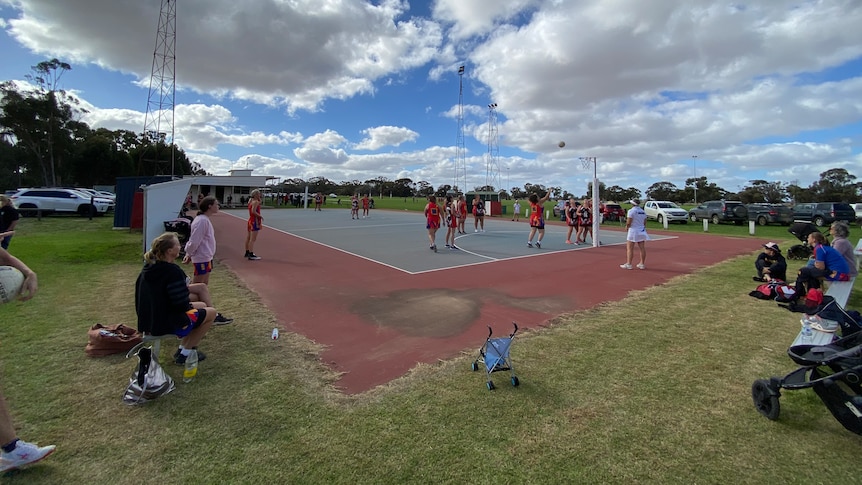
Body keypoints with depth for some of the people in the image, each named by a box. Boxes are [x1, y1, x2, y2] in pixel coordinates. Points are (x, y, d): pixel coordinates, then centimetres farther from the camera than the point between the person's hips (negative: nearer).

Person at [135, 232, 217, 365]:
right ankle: (184, 354, 8)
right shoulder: (172, 271, -25)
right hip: (166, 325, -9)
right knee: (211, 312, 6)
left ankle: (182, 348, 23)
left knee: (200, 306, 24)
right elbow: (181, 305, -24)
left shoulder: (149, 267, 3)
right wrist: (190, 305, -2)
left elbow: (158, 296, 14)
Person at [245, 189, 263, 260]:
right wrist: (260, 216, -18)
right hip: (255, 221, -10)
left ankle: (247, 252, 32)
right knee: (253, 239, -11)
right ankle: (251, 255, -13)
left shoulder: (251, 201, 12)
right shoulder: (255, 202, -16)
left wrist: (259, 200, 9)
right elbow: (253, 211, -27)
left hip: (250, 220, 10)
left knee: (249, 237, 19)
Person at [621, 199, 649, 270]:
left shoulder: (631, 211, -11)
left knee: (629, 248, -3)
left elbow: (628, 223, -15)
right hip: (641, 232, 7)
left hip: (633, 231, -7)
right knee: (642, 248, 8)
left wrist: (626, 227, 2)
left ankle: (628, 264, -4)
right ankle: (642, 264, 15)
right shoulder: (643, 212, 12)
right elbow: (644, 223, 14)